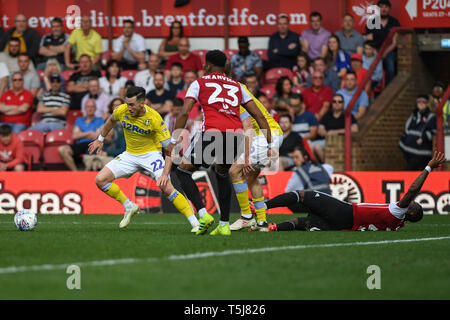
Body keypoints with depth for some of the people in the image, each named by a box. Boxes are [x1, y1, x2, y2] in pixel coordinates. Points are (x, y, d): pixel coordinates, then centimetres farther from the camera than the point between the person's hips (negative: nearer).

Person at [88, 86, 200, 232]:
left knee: (167, 188, -26)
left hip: (151, 153, -5)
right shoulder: (122, 111, -15)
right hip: (130, 154, 5)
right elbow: (111, 120, 13)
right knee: (100, 180, -8)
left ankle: (195, 223, -21)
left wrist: (165, 174, -34)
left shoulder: (154, 119, -26)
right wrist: (100, 139, 22)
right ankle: (129, 207, 11)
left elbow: (169, 149, -23)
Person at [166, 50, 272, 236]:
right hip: (236, 135, 4)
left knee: (183, 171, 14)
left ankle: (203, 214, -6)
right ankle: (224, 224, 22)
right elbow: (259, 117, 23)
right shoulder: (237, 86, 27)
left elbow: (184, 113, 4)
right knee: (222, 173, 30)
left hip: (212, 132, -4)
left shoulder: (199, 84, 17)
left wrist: (174, 142, 5)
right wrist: (270, 146, 26)